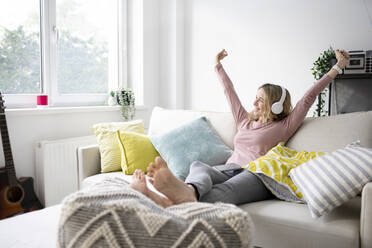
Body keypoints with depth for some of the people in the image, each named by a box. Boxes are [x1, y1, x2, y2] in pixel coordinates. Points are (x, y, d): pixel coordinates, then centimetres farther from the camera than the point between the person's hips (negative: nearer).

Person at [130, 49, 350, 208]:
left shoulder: (284, 127, 16)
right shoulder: (245, 121, 30)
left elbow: (309, 98, 14)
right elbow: (230, 92, 39)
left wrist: (337, 68, 16)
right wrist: (218, 66, 49)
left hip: (256, 175, -4)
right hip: (229, 171, 5)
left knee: (227, 189, -41)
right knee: (198, 165, -31)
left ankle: (185, 199, -72)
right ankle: (189, 191, -66)